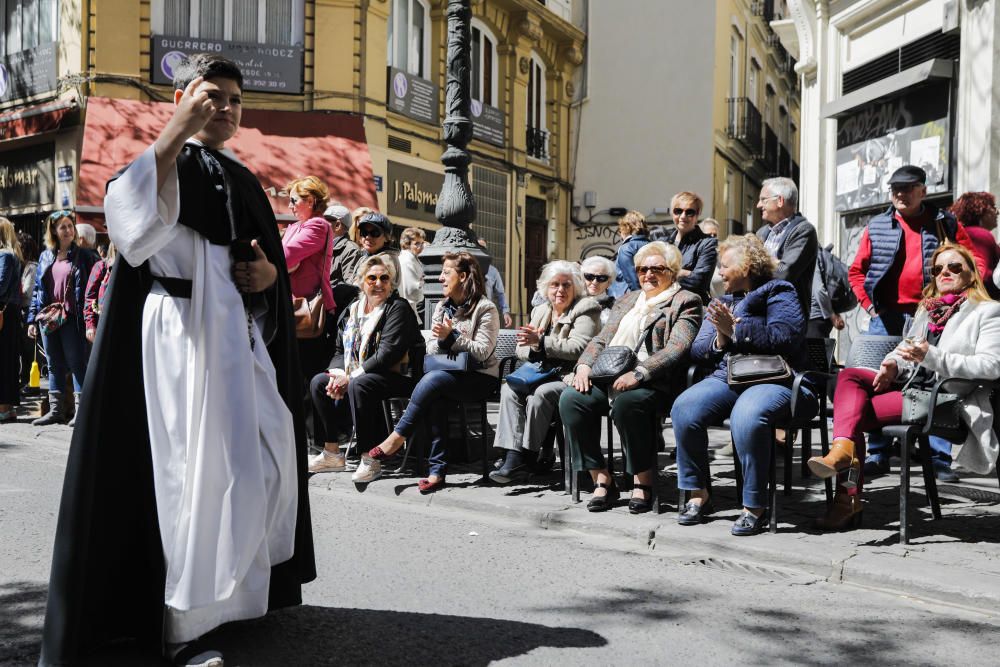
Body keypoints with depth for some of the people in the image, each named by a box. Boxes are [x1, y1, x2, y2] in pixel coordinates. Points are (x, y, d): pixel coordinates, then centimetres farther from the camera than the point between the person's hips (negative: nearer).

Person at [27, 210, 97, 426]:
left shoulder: (83, 256, 0)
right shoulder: (46, 257, 14)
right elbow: (37, 289, 16)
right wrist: (33, 319, 9)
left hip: (72, 318, -5)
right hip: (48, 319, 5)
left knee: (77, 364, -4)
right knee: (54, 365, 10)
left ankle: (81, 410, -1)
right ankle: (56, 410, 17)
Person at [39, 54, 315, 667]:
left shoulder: (242, 180, 19)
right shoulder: (166, 161, -2)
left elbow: (269, 257, 25)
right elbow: (131, 215, -25)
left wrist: (271, 273, 1)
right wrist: (178, 129, -31)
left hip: (243, 335, 8)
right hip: (184, 333, -7)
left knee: (262, 460, 11)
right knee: (200, 467, -9)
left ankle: (241, 587, 30)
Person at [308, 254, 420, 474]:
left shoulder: (398, 308, -8)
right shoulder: (352, 310, 14)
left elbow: (387, 354, -19)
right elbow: (340, 351, 15)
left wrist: (350, 377, -18)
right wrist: (337, 374, -8)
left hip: (395, 377, -8)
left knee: (358, 385, -34)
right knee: (318, 382, -5)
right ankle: (332, 453, -1)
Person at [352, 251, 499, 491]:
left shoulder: (485, 309, -3)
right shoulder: (442, 307, 17)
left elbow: (483, 351, -11)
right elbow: (431, 350, 11)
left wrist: (452, 337, -18)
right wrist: (441, 340, -11)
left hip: (479, 378, -4)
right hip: (447, 374, 5)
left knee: (433, 379, -33)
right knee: (436, 399, -32)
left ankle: (393, 442, -28)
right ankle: (437, 470, -32)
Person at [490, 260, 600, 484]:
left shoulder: (586, 309, -1)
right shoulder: (540, 311, 19)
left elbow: (578, 348, -16)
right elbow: (521, 349, 16)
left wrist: (541, 341, -21)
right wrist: (533, 348, -8)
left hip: (571, 377, -6)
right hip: (542, 374, 6)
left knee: (541, 394, -33)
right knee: (509, 389, -20)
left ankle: (529, 456, -22)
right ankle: (513, 454, -28)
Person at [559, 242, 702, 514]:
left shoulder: (686, 302, 7)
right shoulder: (627, 300, 28)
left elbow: (677, 348, -9)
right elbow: (601, 339, 23)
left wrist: (638, 373, -23)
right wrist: (584, 365, 1)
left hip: (651, 383, -6)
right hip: (608, 377, 6)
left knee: (627, 401, -38)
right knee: (571, 398, -22)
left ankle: (643, 481, -17)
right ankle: (602, 479, -13)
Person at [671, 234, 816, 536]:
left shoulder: (778, 293, 6)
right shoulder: (721, 302, 26)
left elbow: (784, 338, -13)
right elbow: (697, 350, 17)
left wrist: (735, 329, -13)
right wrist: (720, 339, -4)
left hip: (774, 379, -6)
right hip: (726, 377, 6)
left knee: (747, 415, -38)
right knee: (684, 407, -23)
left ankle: (755, 506, -23)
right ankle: (698, 495, -12)